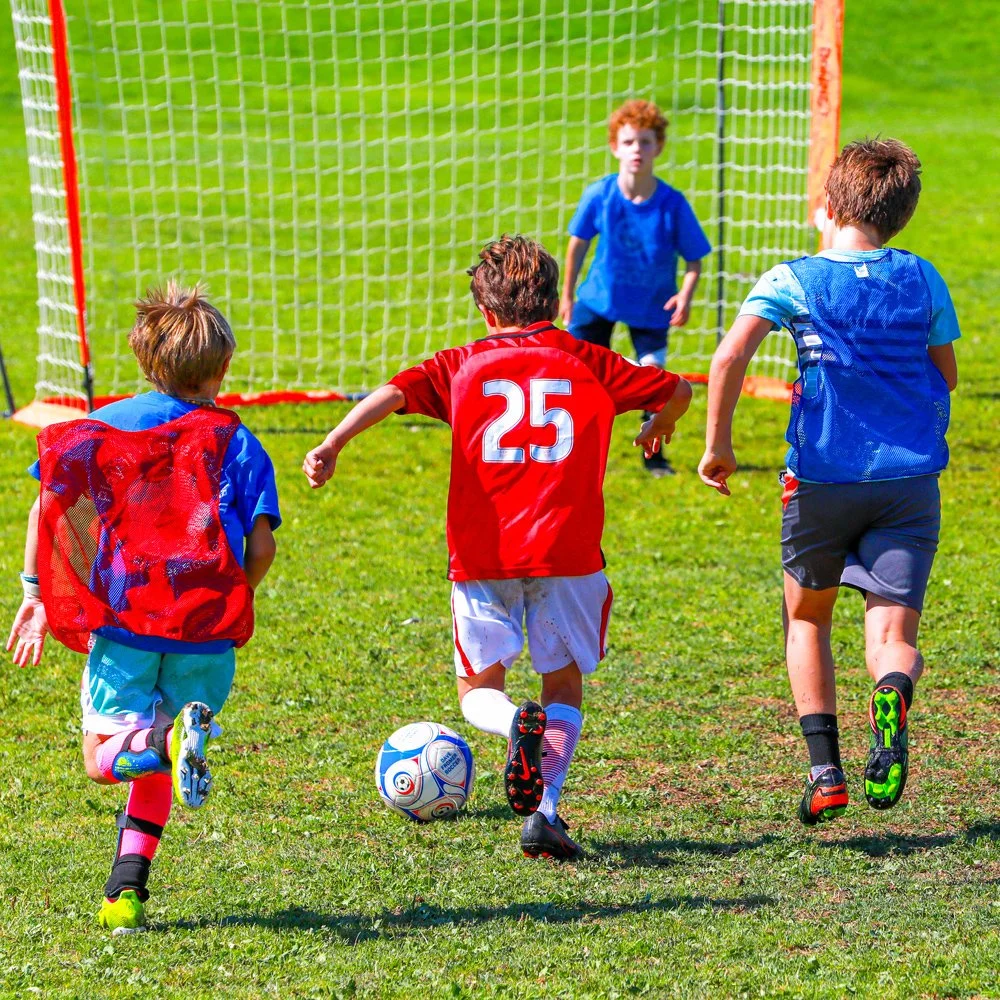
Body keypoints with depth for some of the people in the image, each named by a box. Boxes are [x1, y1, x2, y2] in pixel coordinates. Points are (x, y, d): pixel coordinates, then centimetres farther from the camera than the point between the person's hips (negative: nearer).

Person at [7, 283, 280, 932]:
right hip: (207, 634, 1)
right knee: (154, 765, 20)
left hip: (122, 619, -1)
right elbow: (261, 548, -3)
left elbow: (49, 501, 2)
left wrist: (35, 595, 6)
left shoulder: (105, 426, 12)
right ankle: (127, 888, 1)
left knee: (103, 758, 6)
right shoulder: (238, 444, 7)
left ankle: (170, 742, -28)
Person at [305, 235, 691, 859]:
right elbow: (677, 390, 18)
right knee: (565, 685, 12)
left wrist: (333, 444, -17)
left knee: (479, 689, 12)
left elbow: (392, 394, -9)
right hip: (567, 551, 0)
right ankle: (544, 813, -5)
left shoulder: (460, 367, 8)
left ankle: (519, 724, -23)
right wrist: (660, 425, 40)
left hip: (483, 554, 0)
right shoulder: (588, 363, 10)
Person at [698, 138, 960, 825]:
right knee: (894, 635, -2)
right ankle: (893, 695, -39)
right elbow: (946, 377, 19)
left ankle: (825, 771, 11)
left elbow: (730, 357, -16)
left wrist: (717, 446, -7)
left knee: (807, 619, 21)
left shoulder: (794, 281, -2)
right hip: (911, 479, 1)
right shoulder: (923, 281, 8)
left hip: (822, 478, -1)